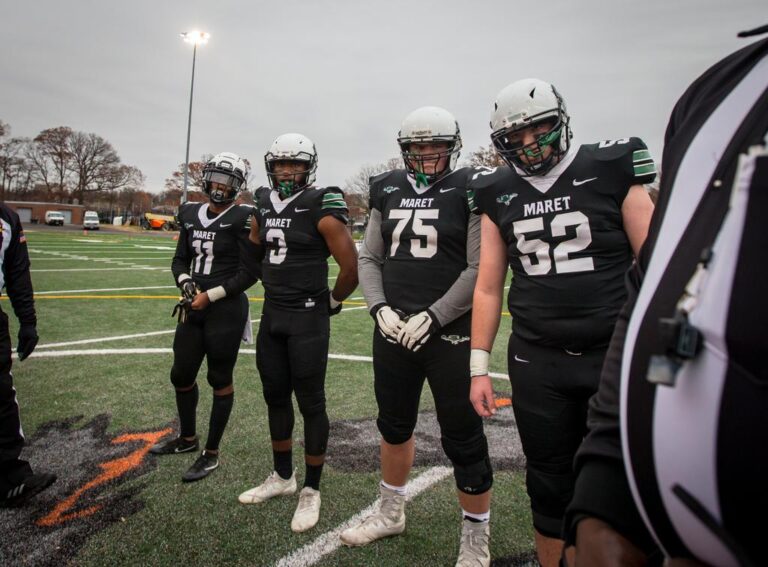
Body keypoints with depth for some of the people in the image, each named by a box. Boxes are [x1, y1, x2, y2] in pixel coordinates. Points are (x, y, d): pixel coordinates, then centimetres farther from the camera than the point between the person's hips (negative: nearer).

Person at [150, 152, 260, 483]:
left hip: (226, 311, -7)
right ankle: (187, 438, 40)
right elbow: (180, 259, 16)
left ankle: (211, 454, 21)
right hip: (193, 309, 7)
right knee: (181, 376, 17)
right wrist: (186, 283, -4)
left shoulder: (242, 218, -9)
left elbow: (249, 273, -11)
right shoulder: (191, 214, 10)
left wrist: (210, 296, -12)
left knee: (220, 380, 5)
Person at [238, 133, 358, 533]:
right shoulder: (264, 207, 9)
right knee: (275, 396, 15)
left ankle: (311, 490, 17)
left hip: (308, 318, -7)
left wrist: (333, 302, 1)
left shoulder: (321, 209, -12)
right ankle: (282, 476, 33)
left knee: (310, 402, 2)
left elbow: (351, 267, -12)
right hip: (271, 314, 7)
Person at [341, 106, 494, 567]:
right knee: (394, 425, 19)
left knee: (463, 438, 4)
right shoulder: (388, 190, 10)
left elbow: (479, 268, -11)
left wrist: (433, 316, -15)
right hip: (394, 331, 5)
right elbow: (369, 257, 12)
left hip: (451, 334, -5)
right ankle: (392, 512, 42)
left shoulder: (470, 191, -5)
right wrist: (380, 308, -3)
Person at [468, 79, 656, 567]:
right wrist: (479, 367, 6)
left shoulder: (610, 171, -1)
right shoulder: (498, 194, 6)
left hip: (615, 356, -2)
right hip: (536, 363, 2)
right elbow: (488, 288, 8)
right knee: (549, 486, 14)